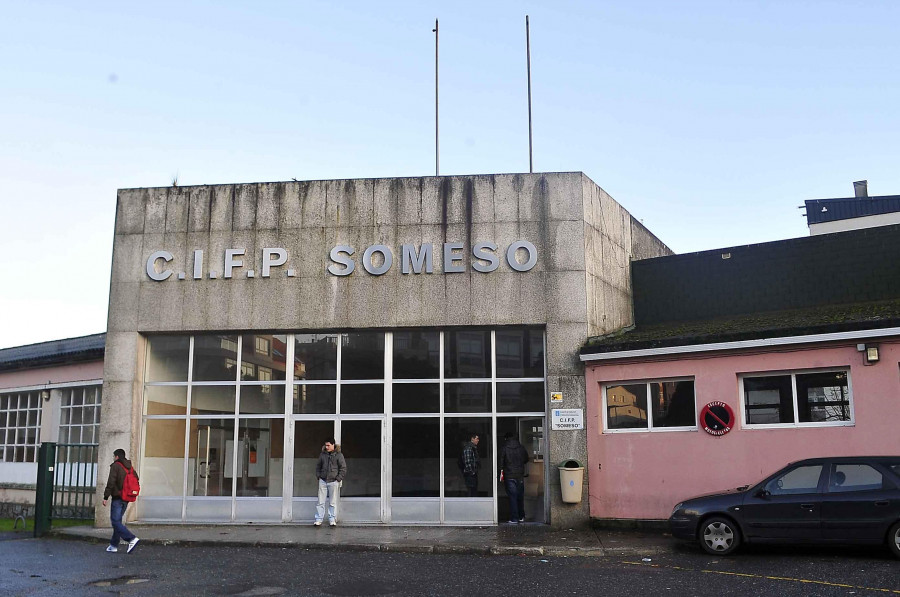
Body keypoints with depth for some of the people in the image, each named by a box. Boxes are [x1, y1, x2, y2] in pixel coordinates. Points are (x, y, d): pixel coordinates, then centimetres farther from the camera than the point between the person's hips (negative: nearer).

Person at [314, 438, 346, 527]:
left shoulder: (339, 455, -1)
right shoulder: (322, 455, 10)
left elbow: (343, 468, -1)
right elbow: (318, 466, 22)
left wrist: (338, 479, -7)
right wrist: (318, 476, 9)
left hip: (333, 482, -3)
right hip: (323, 481, 3)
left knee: (333, 502, 2)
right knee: (320, 502, 2)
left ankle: (332, 520, 9)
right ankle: (319, 519, 7)